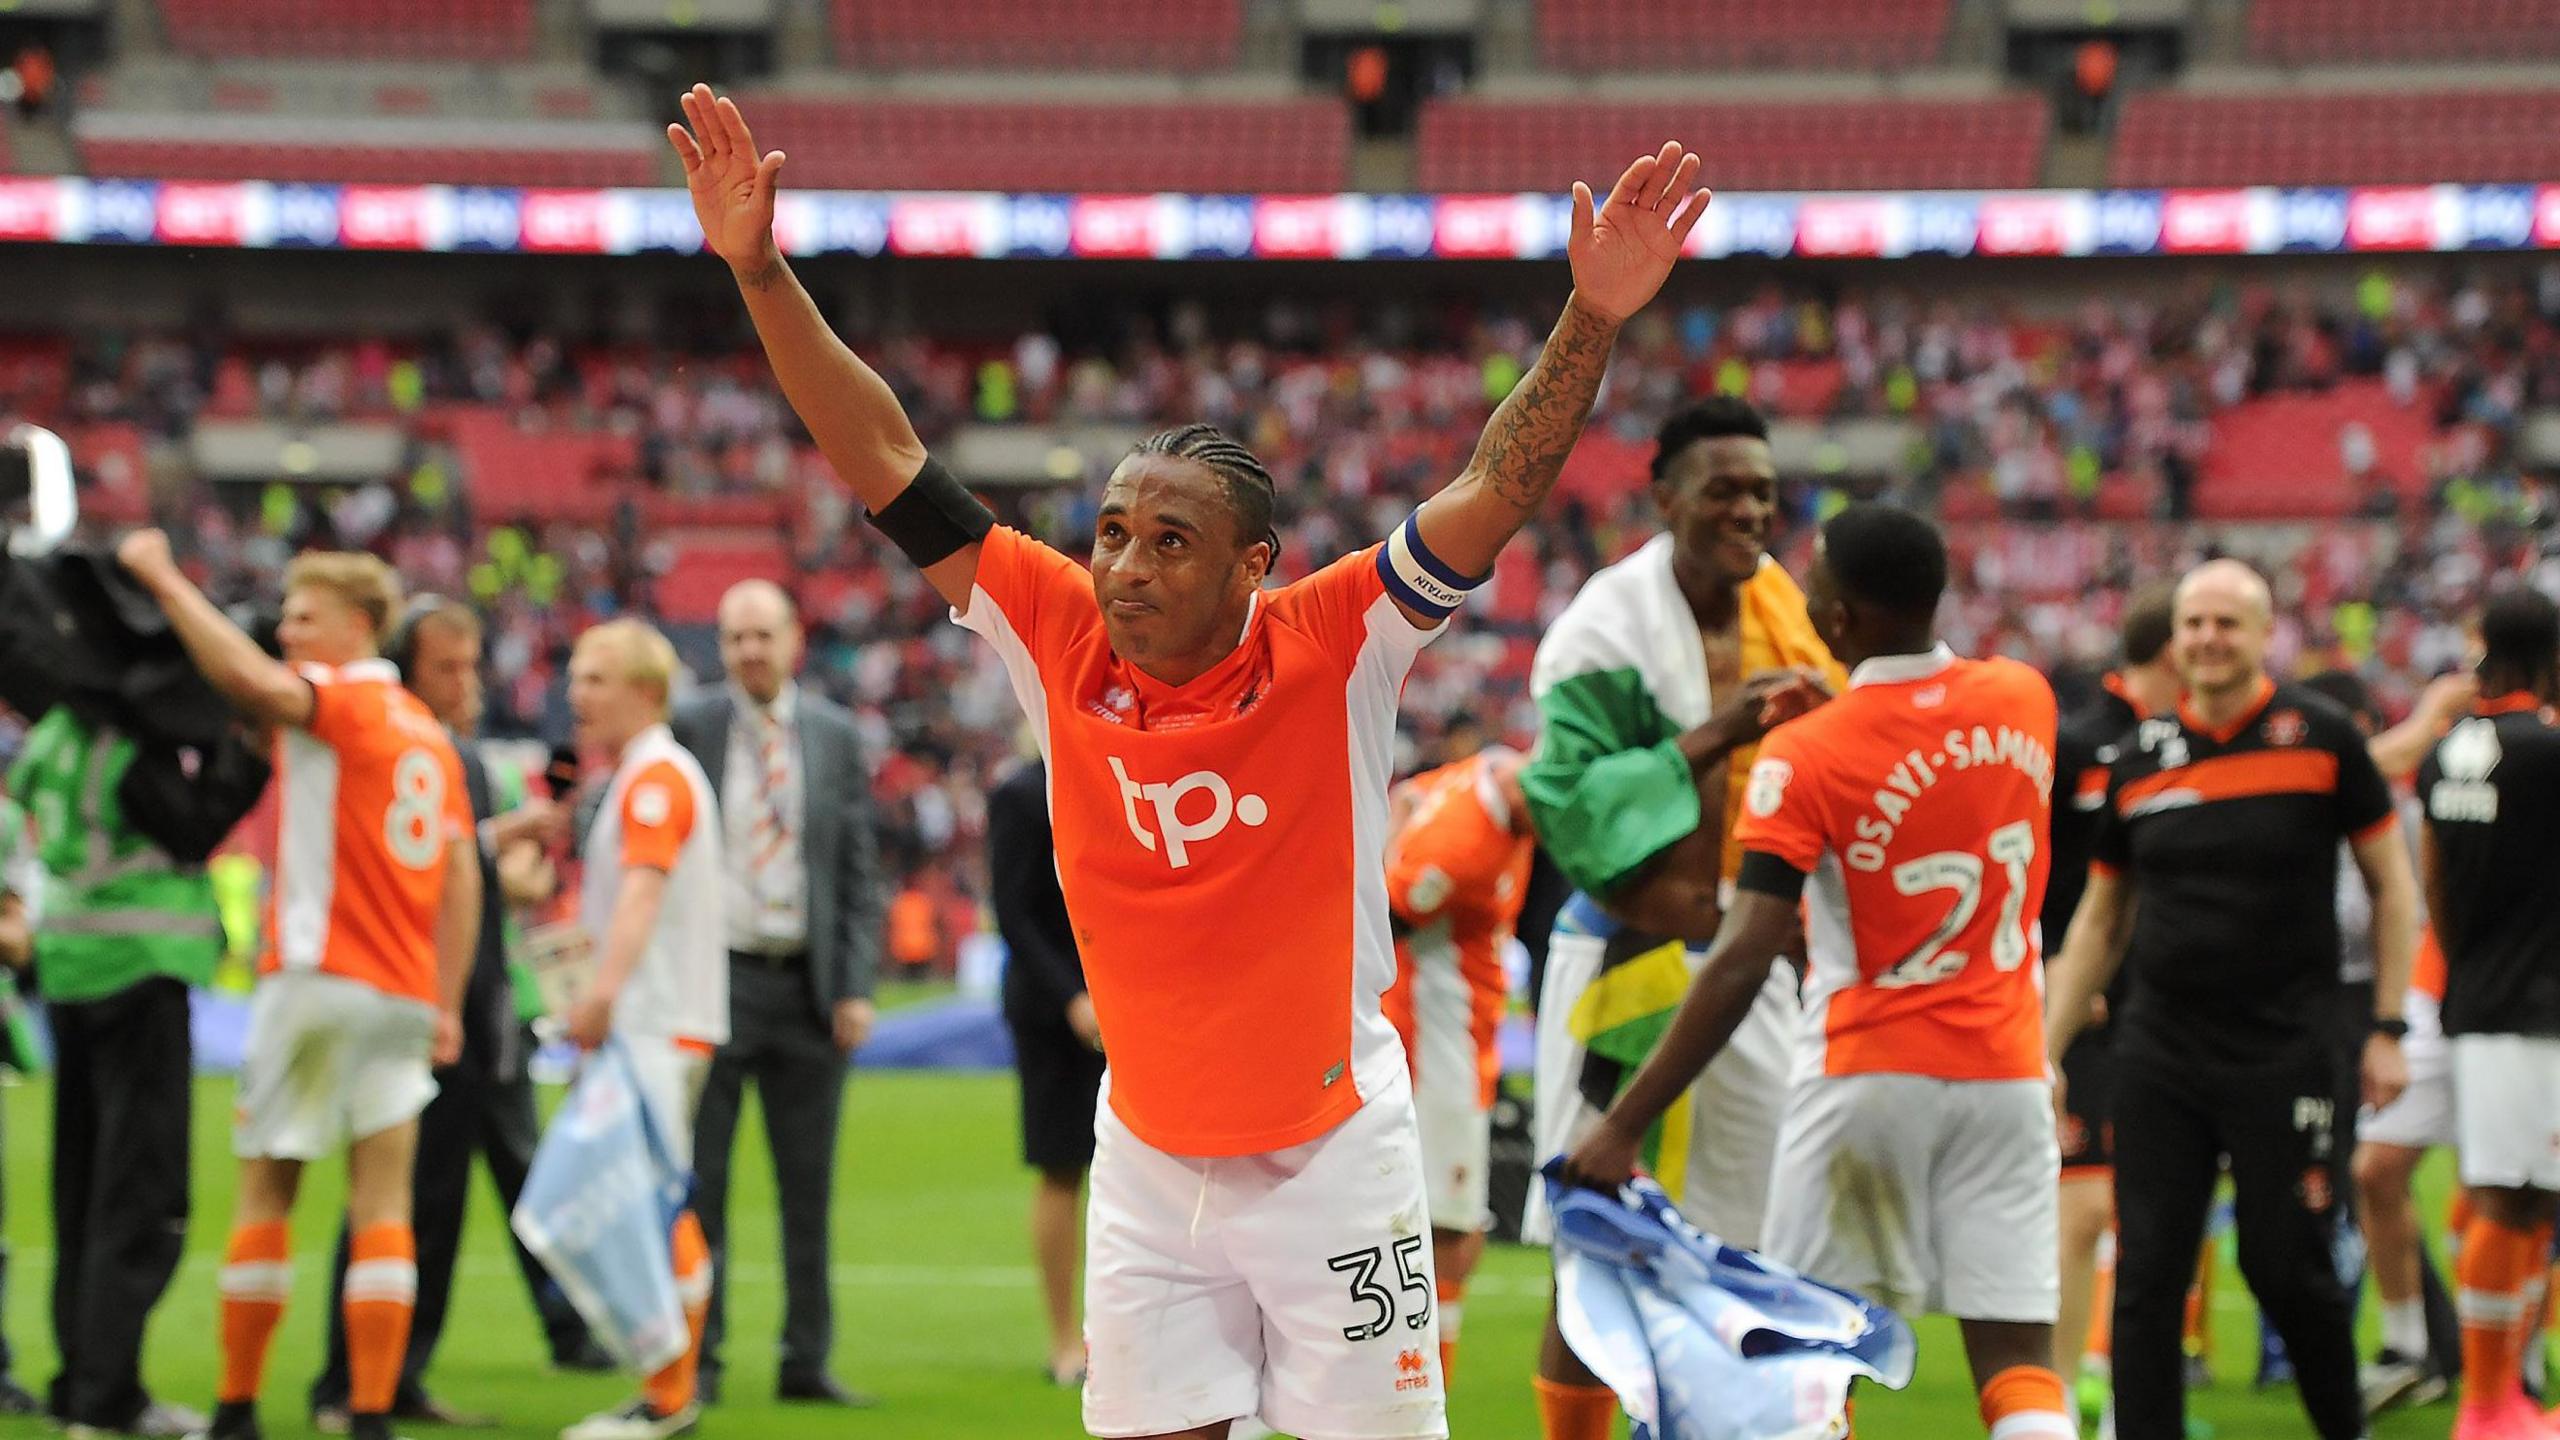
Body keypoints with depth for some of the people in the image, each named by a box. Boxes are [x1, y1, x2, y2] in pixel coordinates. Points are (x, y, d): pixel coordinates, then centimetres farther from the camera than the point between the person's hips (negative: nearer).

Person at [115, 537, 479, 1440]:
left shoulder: (341, 699, -5)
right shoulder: (427, 733, 17)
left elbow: (248, 679, -26)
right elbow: (461, 875, 15)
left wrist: (163, 578, -18)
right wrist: (448, 1006, 15)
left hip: (318, 976, -6)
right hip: (405, 994, 6)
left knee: (265, 1189, 3)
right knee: (384, 1201, 0)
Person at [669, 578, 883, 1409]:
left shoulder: (834, 737, 7)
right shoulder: (687, 731, 1)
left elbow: (859, 870, 7)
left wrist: (856, 987, -1)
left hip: (808, 985, 2)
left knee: (810, 1185, 5)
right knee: (698, 1183, 0)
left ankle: (807, 1361, 11)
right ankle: (696, 1361, 7)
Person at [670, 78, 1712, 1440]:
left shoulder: (1330, 649, -11)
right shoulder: (1061, 640, -4)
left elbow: (1494, 494, -18)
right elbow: (886, 464, -3)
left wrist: (1590, 320, -30)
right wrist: (762, 272, -7)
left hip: (1333, 1159, -3)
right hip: (1147, 1162, 3)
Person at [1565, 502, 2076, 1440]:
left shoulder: (1806, 756, -14)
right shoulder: (2024, 701, 0)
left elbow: (1742, 964, -20)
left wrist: (1623, 1125, -18)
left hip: (1868, 1075, -4)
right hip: (2006, 1074, 4)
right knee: (2018, 1359, 0)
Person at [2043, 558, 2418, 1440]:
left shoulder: (2320, 739, -1)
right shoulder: (2140, 760, 8)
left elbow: (2392, 886, 5)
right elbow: (2099, 919, 17)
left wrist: (2387, 1029, -1)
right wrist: (2045, 1053, 12)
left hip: (2285, 1055, -3)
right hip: (2159, 1058, 3)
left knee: (2287, 1268, -2)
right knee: (2146, 1275, -2)